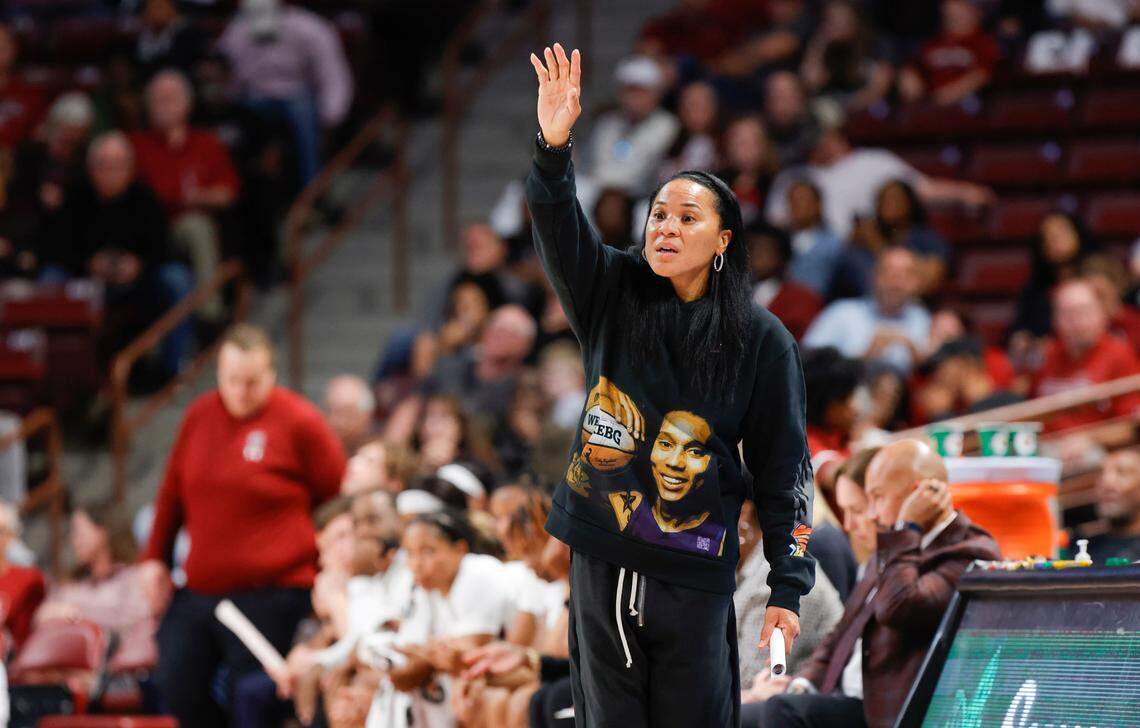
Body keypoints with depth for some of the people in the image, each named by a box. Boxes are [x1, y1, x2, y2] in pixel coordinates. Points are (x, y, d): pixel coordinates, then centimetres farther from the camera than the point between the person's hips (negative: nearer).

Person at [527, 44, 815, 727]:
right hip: (600, 563, 3)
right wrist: (553, 148, -33)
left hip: (694, 575, -3)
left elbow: (784, 468, -1)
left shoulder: (762, 341, -3)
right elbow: (560, 228, -14)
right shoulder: (614, 294, 4)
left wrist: (788, 587, -5)